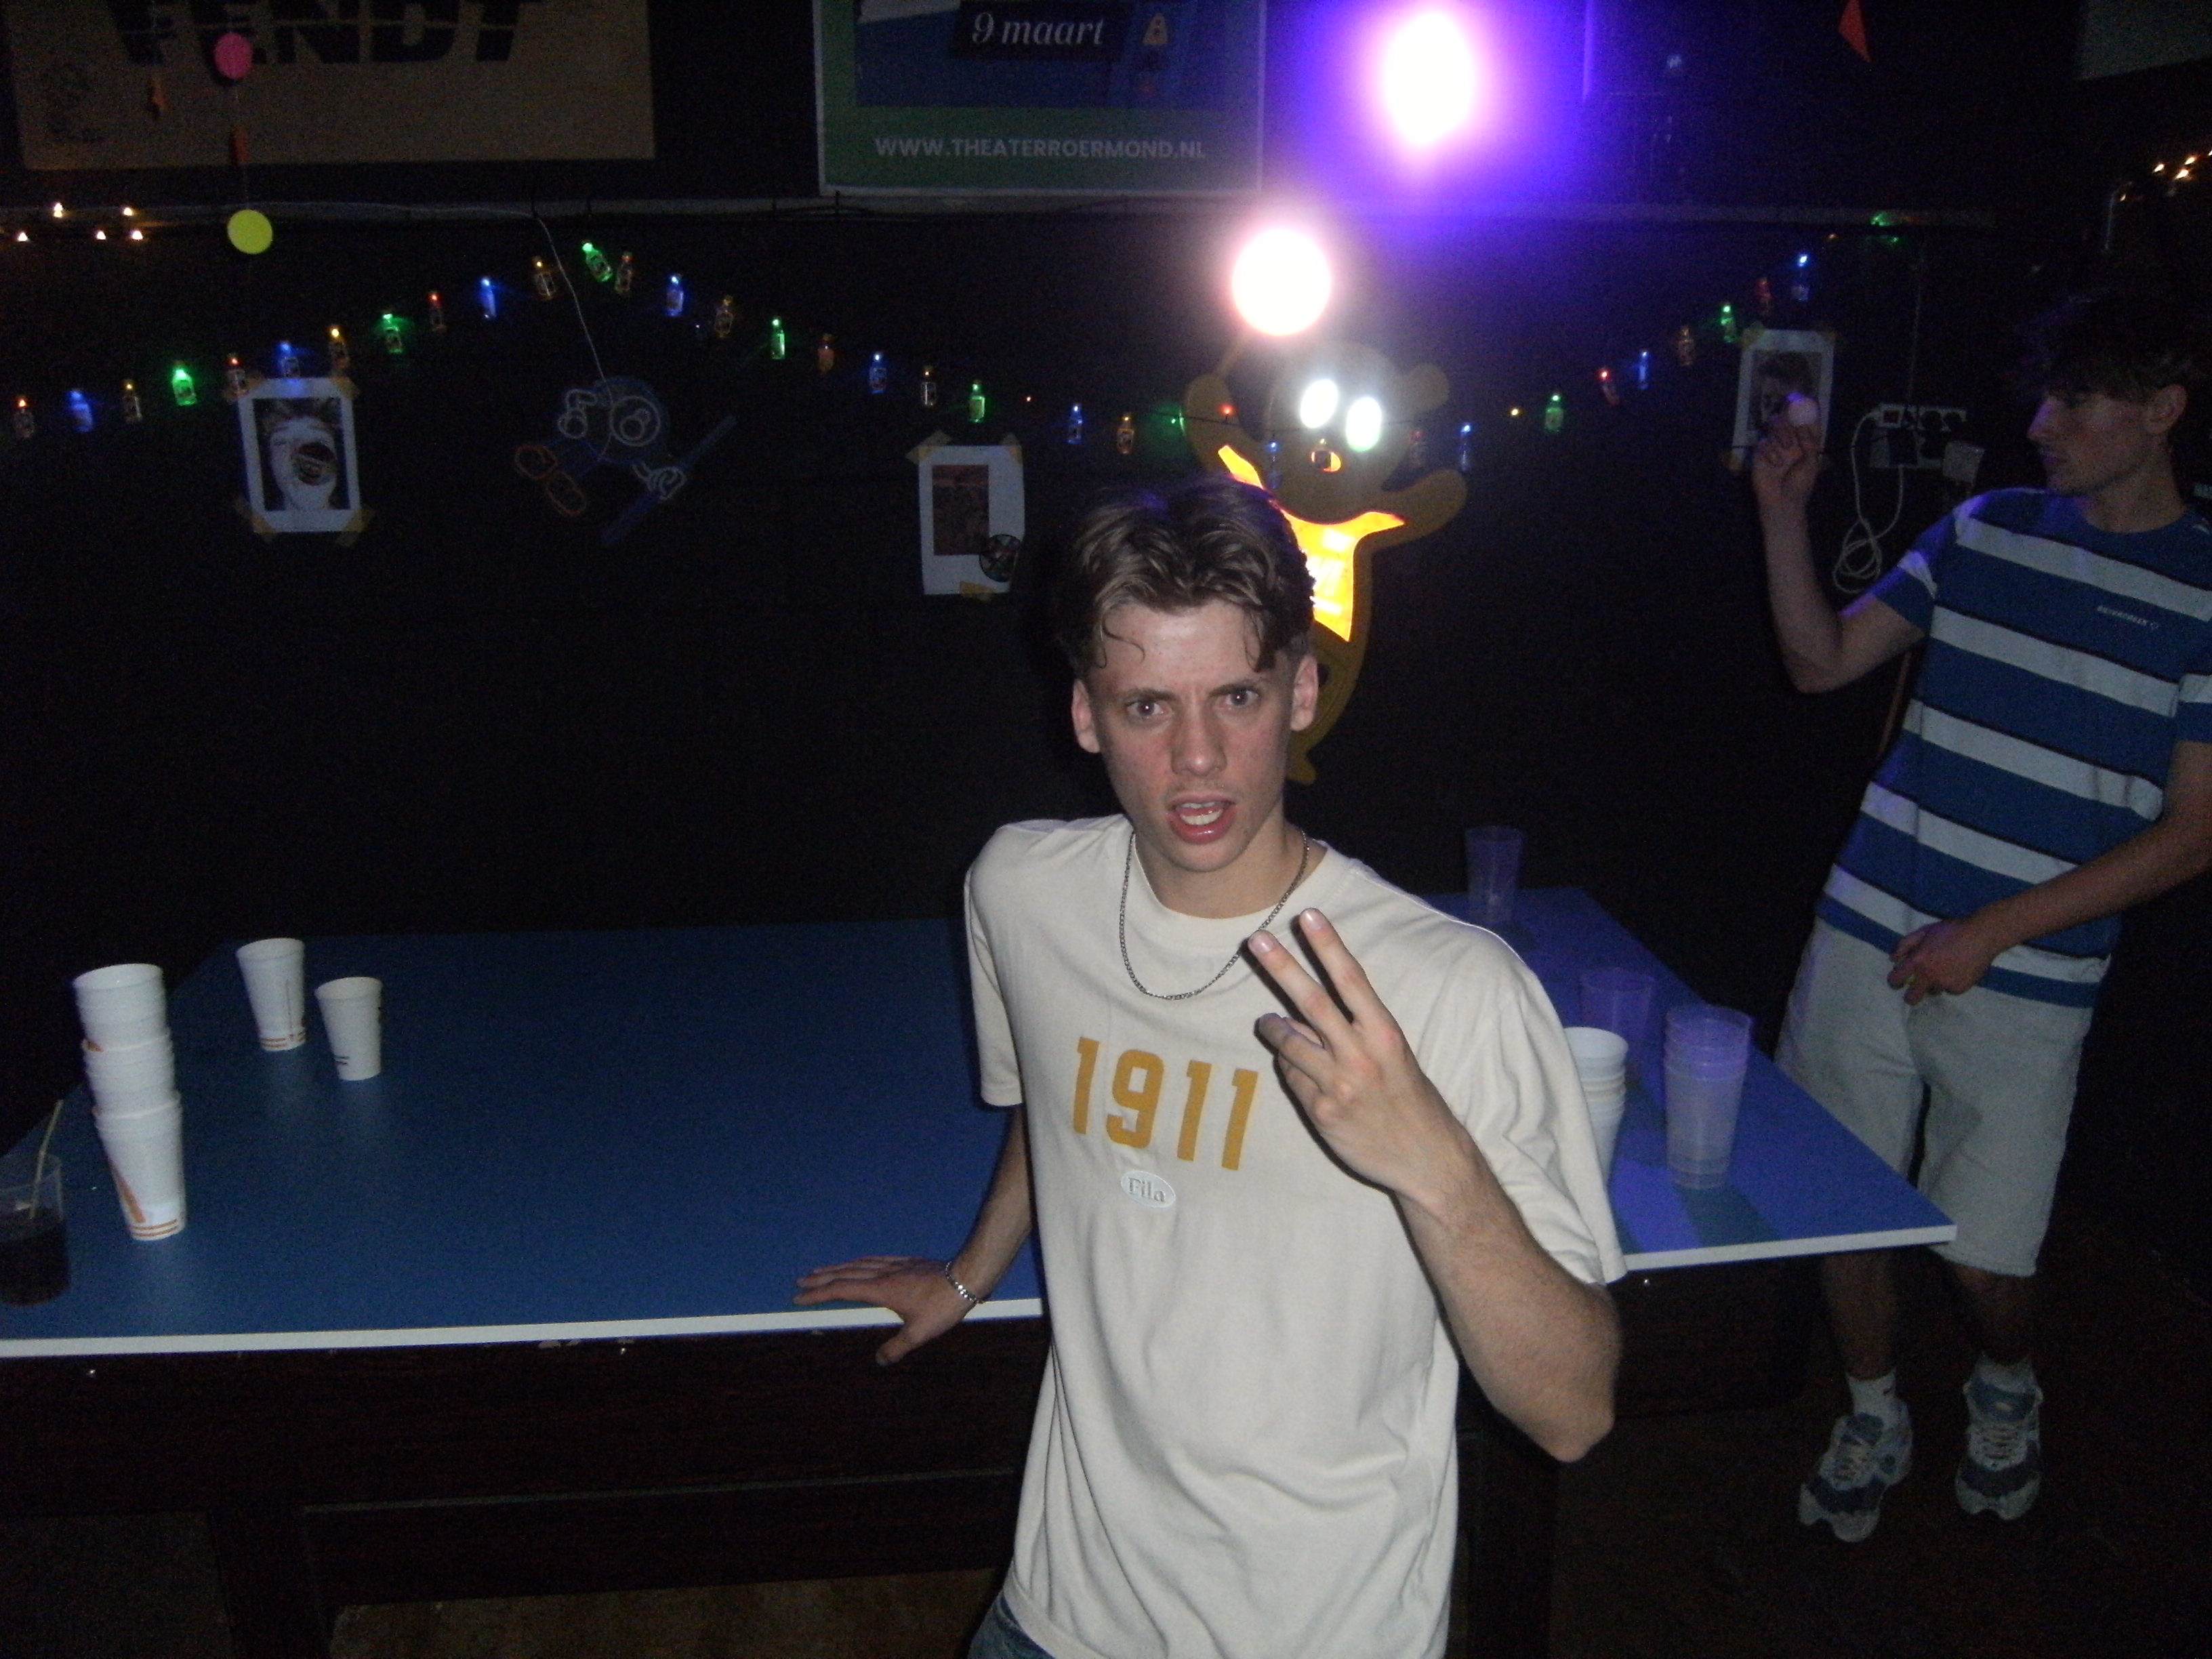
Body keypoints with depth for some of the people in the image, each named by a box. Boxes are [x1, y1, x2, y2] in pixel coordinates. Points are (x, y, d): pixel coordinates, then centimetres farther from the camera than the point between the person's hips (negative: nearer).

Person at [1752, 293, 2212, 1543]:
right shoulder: (1987, 530, 7)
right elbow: (1823, 661, 11)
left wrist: (1993, 931, -13)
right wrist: (1784, 511, -2)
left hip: (2025, 984, -3)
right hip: (1867, 936, 3)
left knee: (1986, 1254, 4)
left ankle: (2008, 1393, 39)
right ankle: (1874, 1418, 35)